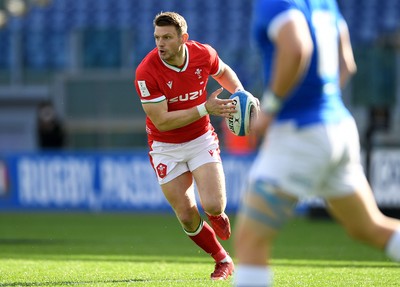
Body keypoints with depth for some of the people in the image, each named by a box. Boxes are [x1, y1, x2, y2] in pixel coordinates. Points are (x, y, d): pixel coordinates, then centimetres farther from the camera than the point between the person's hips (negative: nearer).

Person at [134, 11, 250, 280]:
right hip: (166, 147, -1)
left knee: (213, 206, -16)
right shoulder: (146, 72, -23)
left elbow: (223, 71, 14)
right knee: (187, 217, -4)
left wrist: (240, 93, -5)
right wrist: (205, 109, -27)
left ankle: (217, 216, 23)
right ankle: (223, 260, 22)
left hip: (201, 139, 1)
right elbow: (161, 121, -24)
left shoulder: (204, 54, -12)